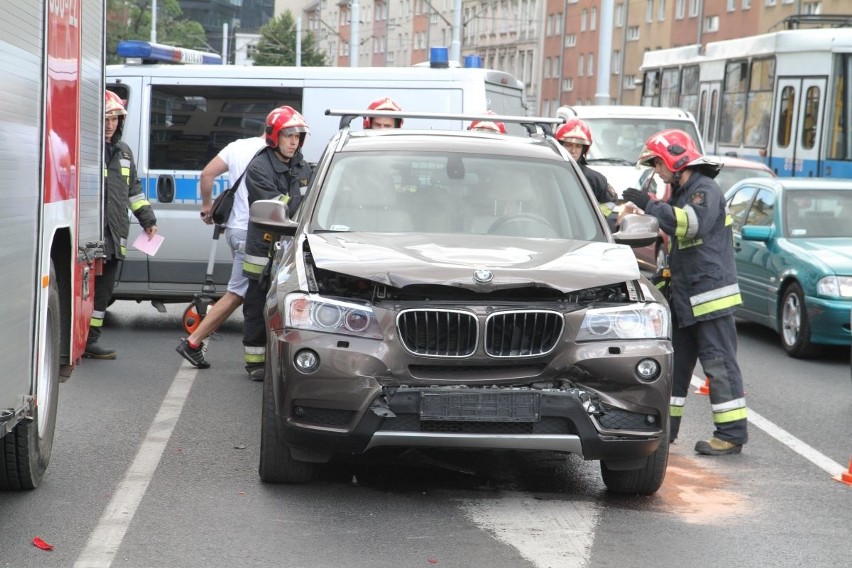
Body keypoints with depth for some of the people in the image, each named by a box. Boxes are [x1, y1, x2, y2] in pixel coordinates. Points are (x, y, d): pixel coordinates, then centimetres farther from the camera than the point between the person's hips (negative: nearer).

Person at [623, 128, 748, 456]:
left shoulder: (705, 189, -11)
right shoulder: (681, 193, 19)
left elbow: (693, 223, -31)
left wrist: (649, 205, -28)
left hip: (710, 293, -10)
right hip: (684, 296, 10)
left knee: (719, 363, -8)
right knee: (674, 361, 13)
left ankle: (732, 434, -6)